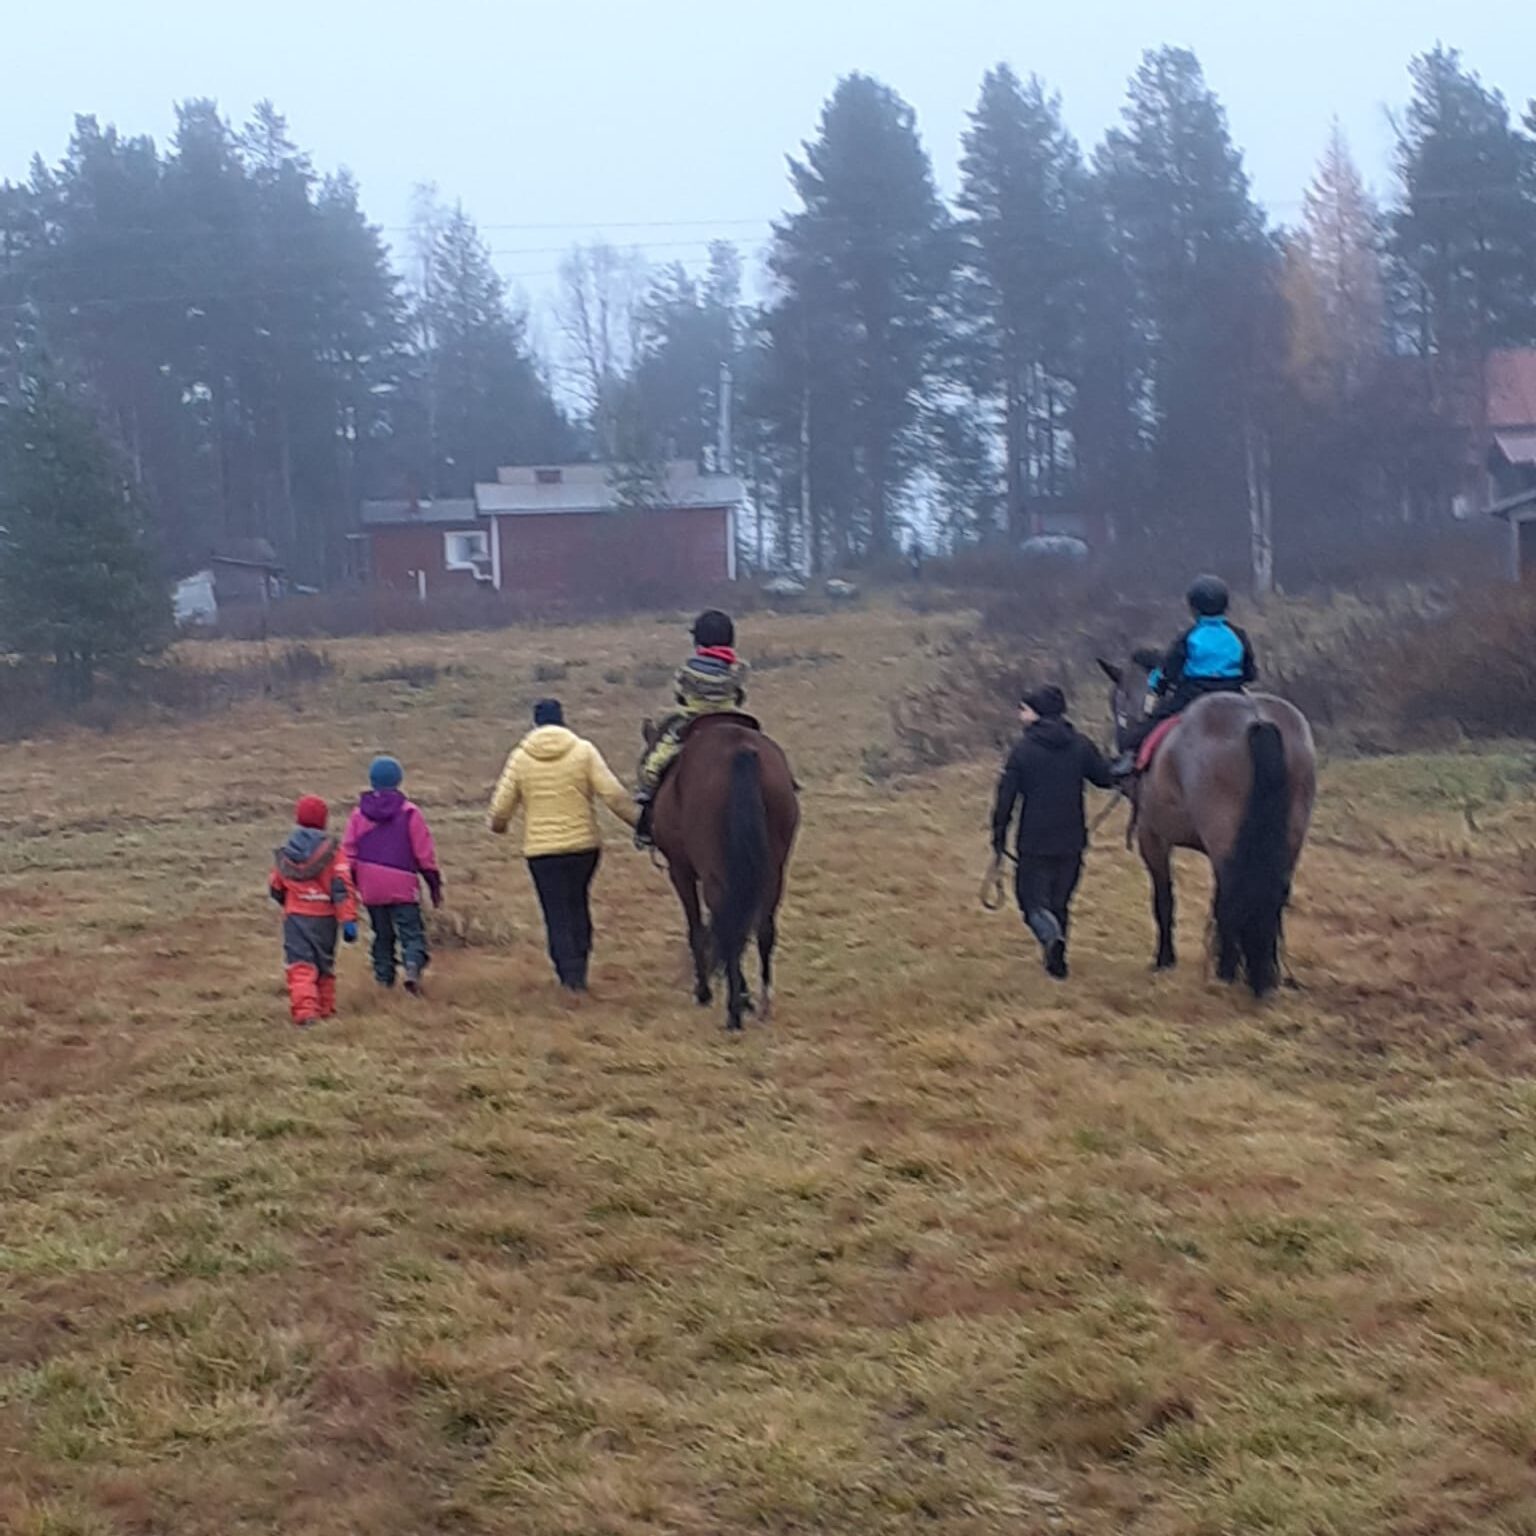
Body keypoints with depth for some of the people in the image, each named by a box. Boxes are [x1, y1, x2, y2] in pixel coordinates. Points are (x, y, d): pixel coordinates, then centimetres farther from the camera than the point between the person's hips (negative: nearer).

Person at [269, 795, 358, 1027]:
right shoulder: (332, 851, -8)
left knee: (299, 965, -5)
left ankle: (304, 1010, -24)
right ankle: (326, 1009, 25)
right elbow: (342, 888, -13)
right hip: (324, 918, 0)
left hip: (295, 917, 0)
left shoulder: (285, 855, 2)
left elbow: (275, 890, 12)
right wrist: (349, 921, -13)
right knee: (325, 964, 17)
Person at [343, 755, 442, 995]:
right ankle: (413, 963, -28)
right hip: (402, 885, -3)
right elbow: (424, 853, -2)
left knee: (382, 933, 15)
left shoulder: (358, 815, 5)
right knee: (411, 930, -3)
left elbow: (348, 854, 5)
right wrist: (434, 884, 6)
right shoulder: (409, 813, -3)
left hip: (371, 887, 3)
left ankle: (384, 975, 11)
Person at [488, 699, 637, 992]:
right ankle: (579, 969, 20)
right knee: (578, 905, 19)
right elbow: (613, 794, -10)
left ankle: (570, 974, -3)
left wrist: (498, 825, 23)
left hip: (541, 849, -1)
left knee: (557, 913, 5)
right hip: (584, 844, 1)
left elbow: (501, 806, 1)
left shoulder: (520, 757, -2)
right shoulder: (584, 751, -5)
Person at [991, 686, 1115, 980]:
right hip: (1071, 839, 3)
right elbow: (1106, 779, 5)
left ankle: (1048, 931, -26)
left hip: (1034, 840, -3)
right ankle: (1057, 960, 16)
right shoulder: (1081, 746, -1)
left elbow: (1006, 797, -6)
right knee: (1061, 899, 16)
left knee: (1031, 895, 6)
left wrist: (999, 835, 3)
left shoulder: (1023, 750, -7)